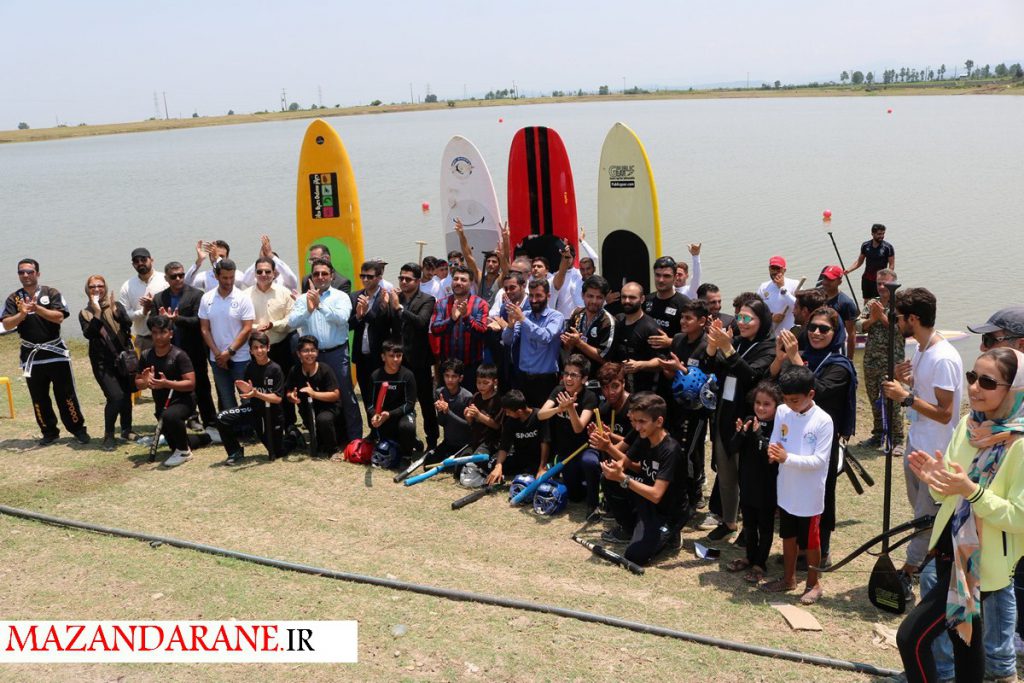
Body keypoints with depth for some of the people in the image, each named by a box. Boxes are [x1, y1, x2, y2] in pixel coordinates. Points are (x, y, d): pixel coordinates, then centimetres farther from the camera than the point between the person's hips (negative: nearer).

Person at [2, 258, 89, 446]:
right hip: (31, 355, 2)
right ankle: (49, 432, 20)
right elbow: (7, 325, -7)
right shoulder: (14, 299, 4)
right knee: (39, 398, 8)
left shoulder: (51, 293, 0)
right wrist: (22, 314, -24)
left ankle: (78, 429, 10)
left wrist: (37, 308, -24)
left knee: (66, 394, 1)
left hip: (56, 352, -2)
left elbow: (59, 317, -14)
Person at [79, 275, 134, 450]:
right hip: (103, 362, -2)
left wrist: (114, 309, -25)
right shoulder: (85, 313, 4)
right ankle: (108, 436, 0)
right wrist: (97, 313, -20)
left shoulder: (116, 305, 6)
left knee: (126, 395, 9)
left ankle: (126, 430, 30)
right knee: (116, 397, -16)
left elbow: (127, 324, -12)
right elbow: (88, 334, -14)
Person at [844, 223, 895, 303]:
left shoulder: (887, 247, -8)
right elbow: (859, 262, 10)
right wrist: (848, 270, -5)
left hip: (880, 280, -4)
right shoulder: (865, 246, 3)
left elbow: (892, 265, -6)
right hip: (866, 278, 4)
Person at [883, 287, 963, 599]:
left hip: (935, 453, -10)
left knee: (926, 515, 5)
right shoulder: (920, 351, 4)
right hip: (916, 444, 10)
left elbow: (944, 413, -25)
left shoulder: (944, 359, -24)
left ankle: (907, 571, 15)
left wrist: (906, 397, -25)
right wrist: (901, 380, -3)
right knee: (920, 507, 23)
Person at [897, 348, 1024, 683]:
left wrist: (972, 490, -31)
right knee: (964, 636, 22)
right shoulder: (968, 424, 1)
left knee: (911, 637, -10)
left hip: (982, 561, -7)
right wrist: (936, 479, -14)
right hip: (950, 545, 7)